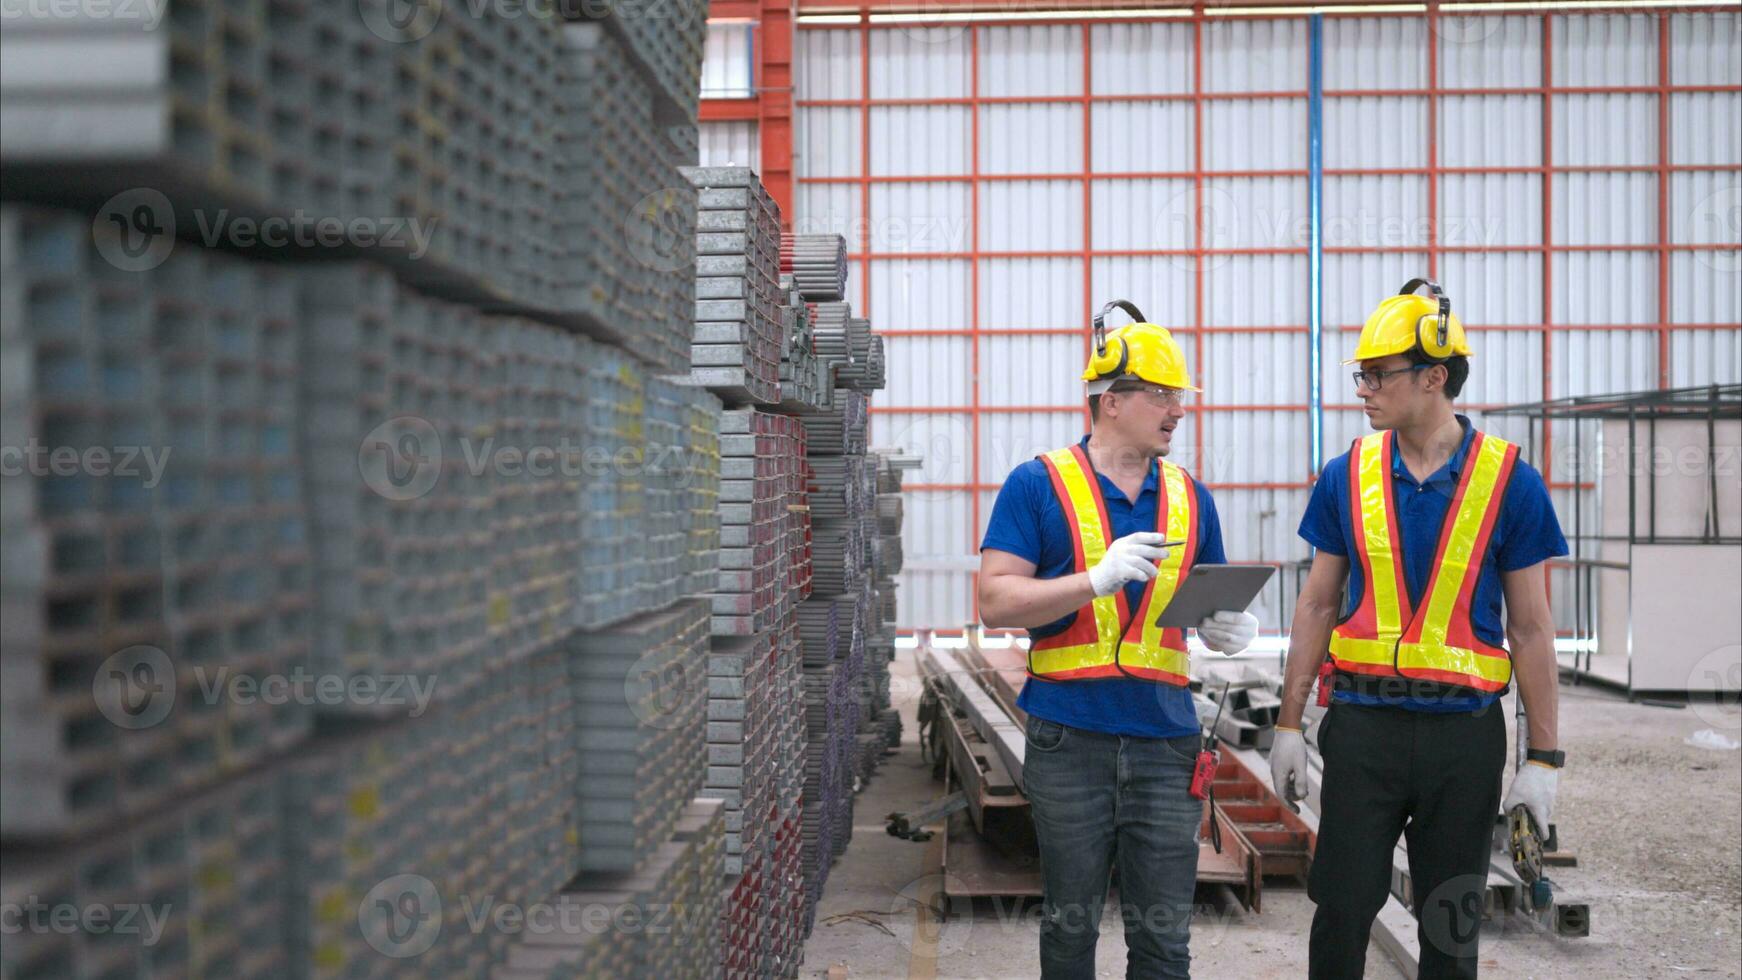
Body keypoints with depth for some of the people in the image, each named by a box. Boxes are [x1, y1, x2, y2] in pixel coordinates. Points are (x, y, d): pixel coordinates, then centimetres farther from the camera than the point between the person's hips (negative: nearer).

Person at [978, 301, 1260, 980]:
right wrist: (1099, 579, -21)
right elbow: (996, 601, -10)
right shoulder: (1039, 485, -3)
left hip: (1164, 740, 3)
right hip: (1070, 739, -3)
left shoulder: (1190, 497, 10)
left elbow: (1214, 601, 19)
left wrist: (1227, 629, -5)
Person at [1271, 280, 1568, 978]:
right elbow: (1317, 608, 8)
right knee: (1342, 909, 3)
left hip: (1464, 732, -1)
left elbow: (1531, 628, -1)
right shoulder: (1346, 477, 2)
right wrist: (1289, 725, 6)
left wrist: (1542, 758, -2)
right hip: (1364, 722, 1)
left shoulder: (1510, 482, -4)